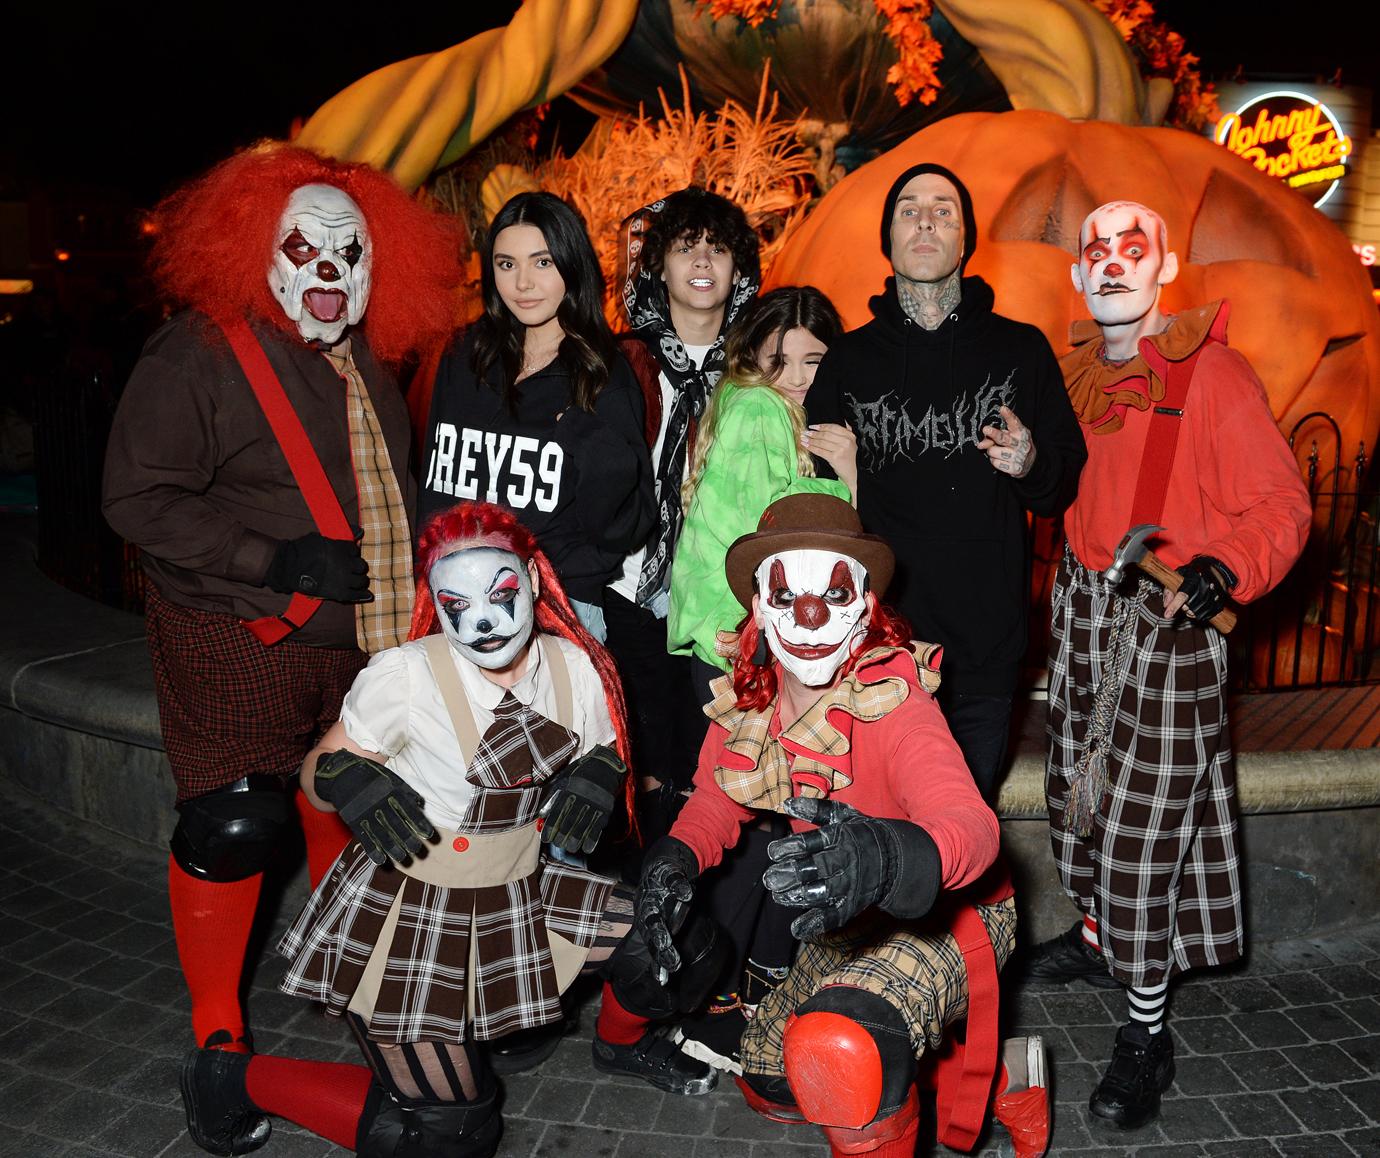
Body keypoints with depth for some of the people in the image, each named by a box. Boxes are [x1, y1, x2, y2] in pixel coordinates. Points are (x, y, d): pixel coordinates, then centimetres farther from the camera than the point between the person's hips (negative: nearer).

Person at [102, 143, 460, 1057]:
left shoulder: (369, 361, 10)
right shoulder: (200, 355, -12)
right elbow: (140, 497, -16)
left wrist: (404, 589, 10)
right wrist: (278, 559, -21)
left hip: (359, 642, 6)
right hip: (239, 647, -6)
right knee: (228, 832, 1)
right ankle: (217, 1027, 23)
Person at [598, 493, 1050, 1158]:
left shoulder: (891, 702, -28)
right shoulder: (746, 699, -10)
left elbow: (971, 824, -44)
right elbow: (715, 802, 5)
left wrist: (884, 856, -67)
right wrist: (675, 858, -18)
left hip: (946, 916, -7)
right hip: (846, 927, 8)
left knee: (836, 1048, -37)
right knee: (767, 1088, 21)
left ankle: (984, 1081, -3)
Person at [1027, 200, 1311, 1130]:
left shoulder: (1212, 374, -12)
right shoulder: (1076, 374, 8)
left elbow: (1279, 505, -15)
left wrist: (1218, 575, -29)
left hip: (1168, 620, -7)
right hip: (1082, 606, 7)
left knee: (1143, 818, -3)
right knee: (1080, 783, 18)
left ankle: (1147, 1032, 14)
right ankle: (1098, 938, 43)